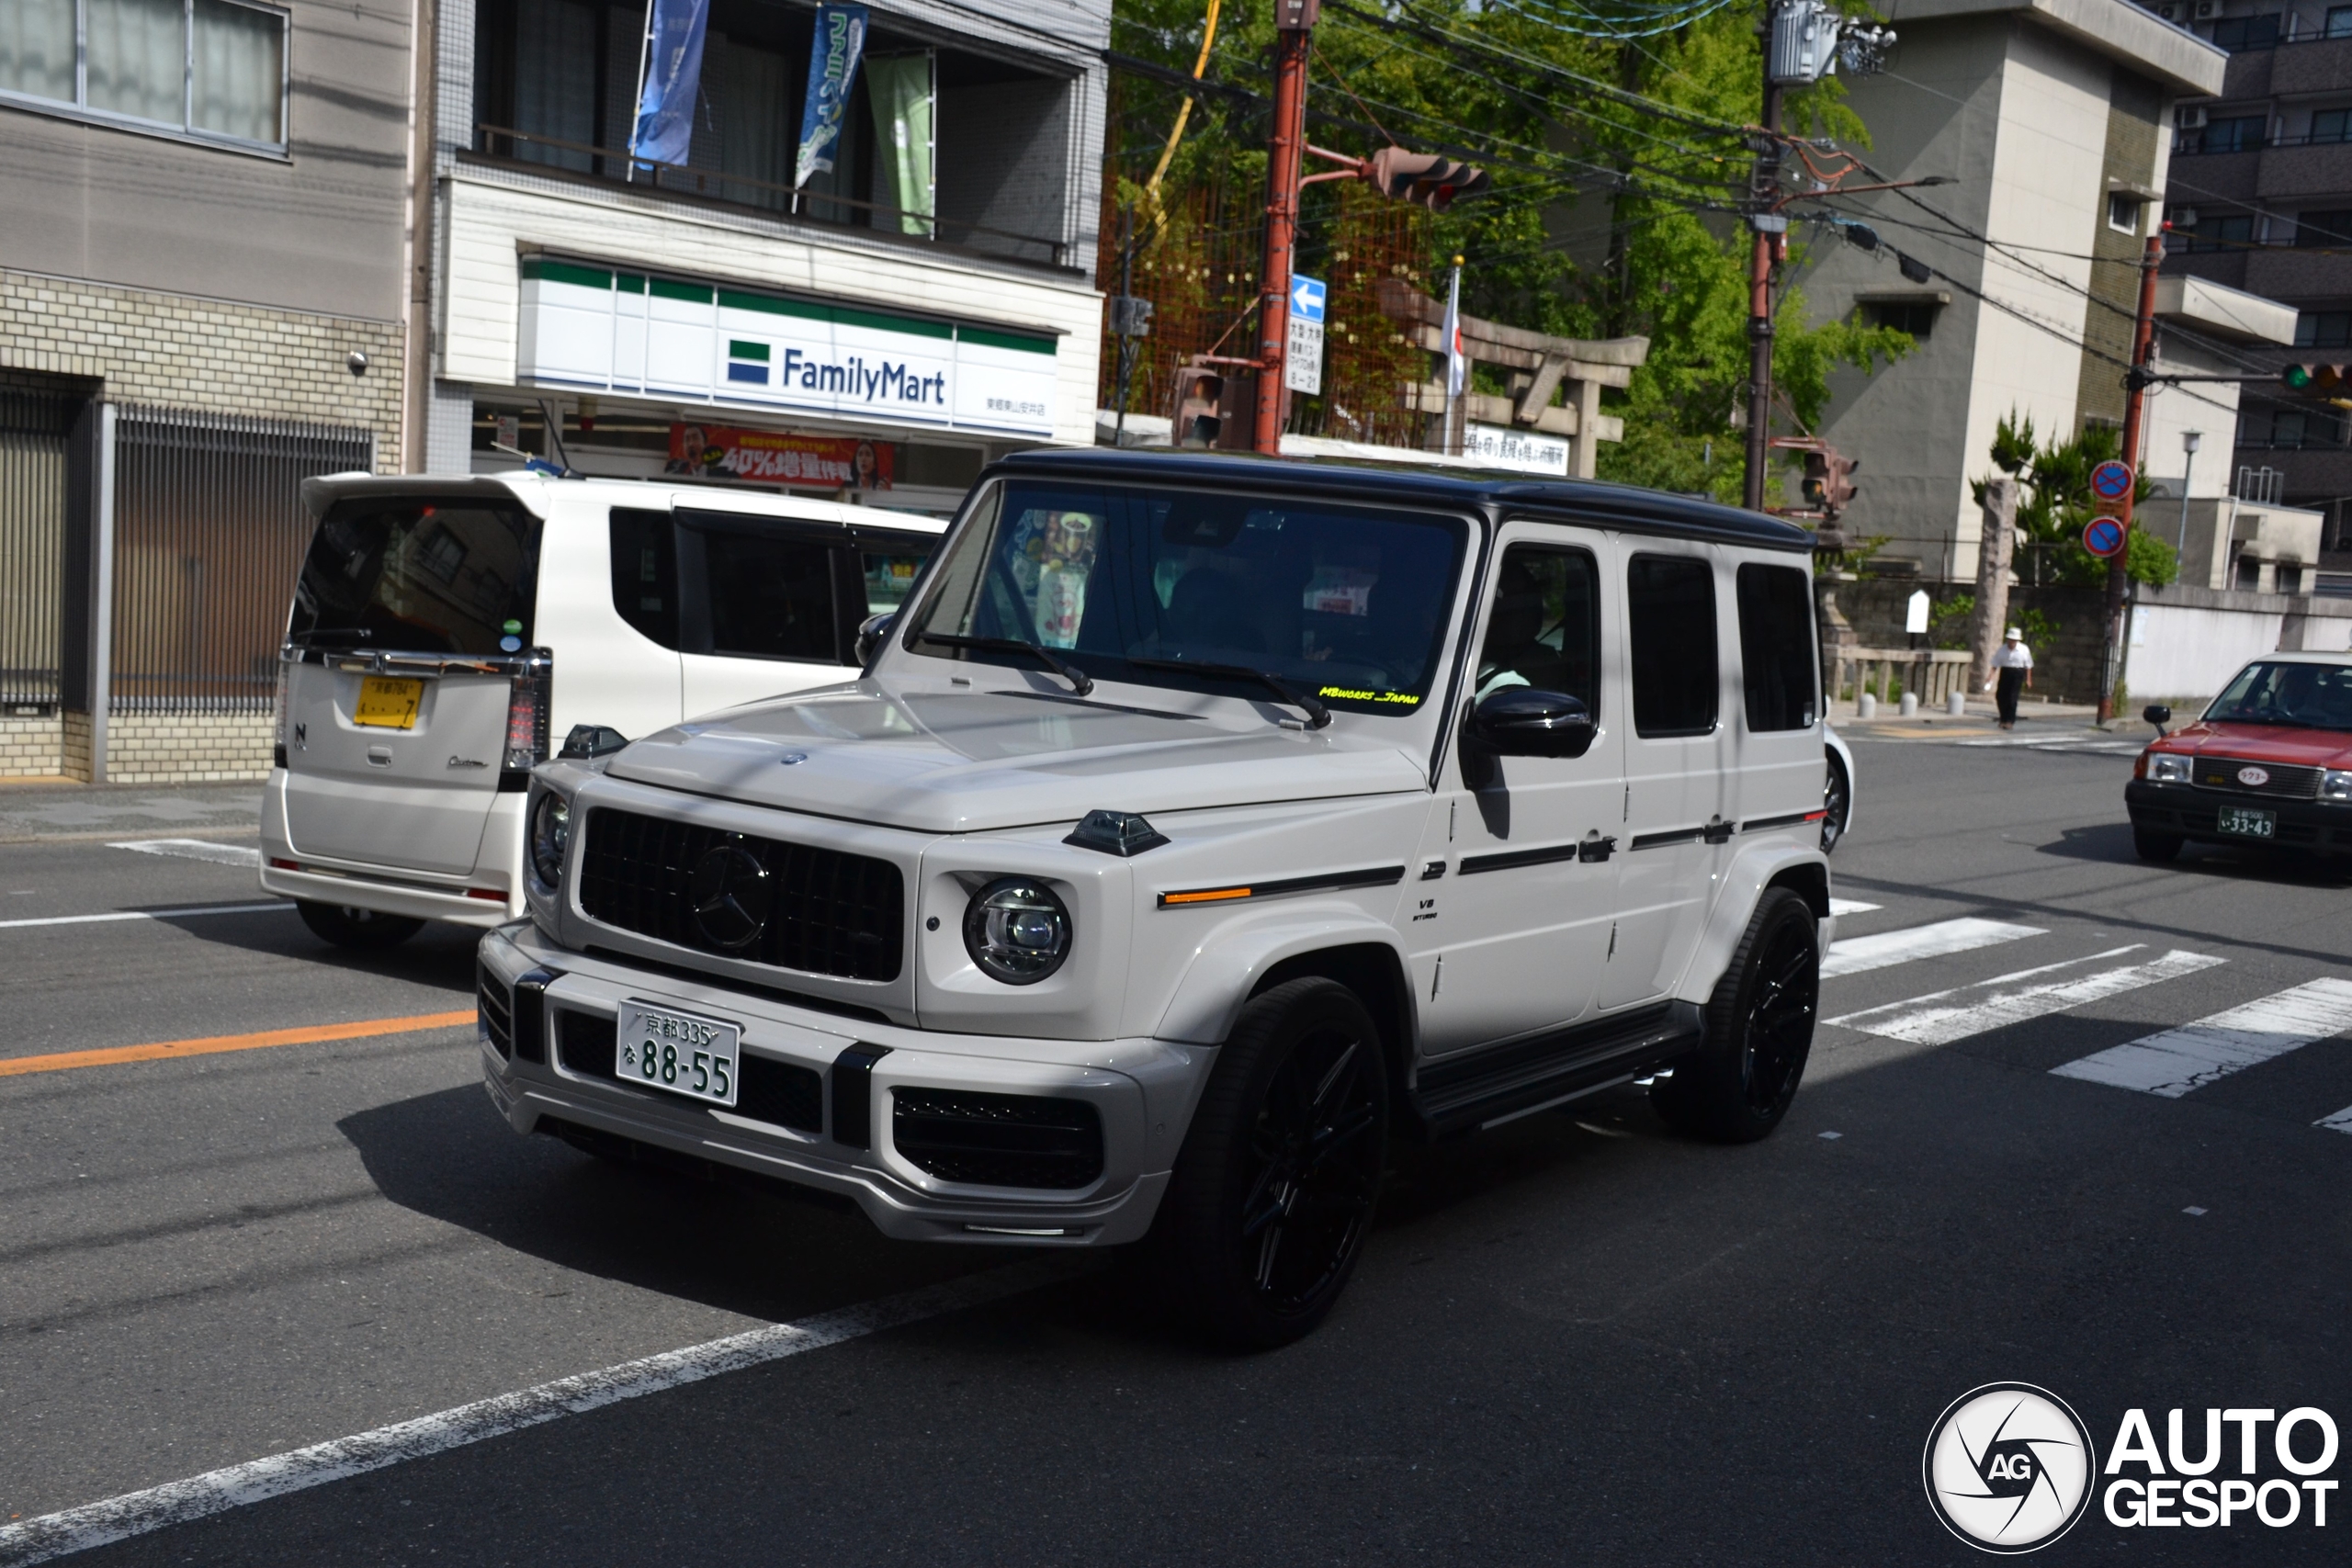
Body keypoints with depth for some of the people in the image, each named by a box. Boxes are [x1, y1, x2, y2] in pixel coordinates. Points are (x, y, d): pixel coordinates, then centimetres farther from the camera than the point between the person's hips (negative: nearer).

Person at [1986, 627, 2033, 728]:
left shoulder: (2024, 650, -3)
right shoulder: (2002, 650, 0)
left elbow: (2028, 666, 4)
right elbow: (1995, 665, -1)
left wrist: (2028, 680, 4)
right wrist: (1990, 678, -10)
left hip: (2017, 674, -3)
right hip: (2005, 673, 3)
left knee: (2012, 698, -9)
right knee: (2000, 696, 2)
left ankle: (2010, 721, -1)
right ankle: (2003, 719, 21)